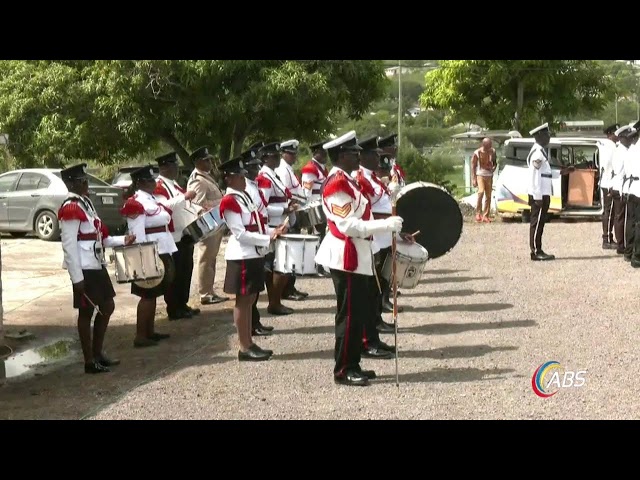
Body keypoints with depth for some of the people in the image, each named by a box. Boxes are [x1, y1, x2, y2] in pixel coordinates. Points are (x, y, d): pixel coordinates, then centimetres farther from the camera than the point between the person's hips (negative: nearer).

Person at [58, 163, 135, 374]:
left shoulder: (85, 203, 13)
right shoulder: (70, 208, -16)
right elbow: (69, 246, -20)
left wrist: (122, 240, 10)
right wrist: (77, 278, -22)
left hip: (97, 265, 10)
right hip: (84, 269, -10)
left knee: (107, 307, 16)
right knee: (86, 312, 0)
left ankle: (98, 353, 28)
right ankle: (90, 361, 10)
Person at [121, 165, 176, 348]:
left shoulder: (152, 200, 15)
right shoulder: (136, 203, -13)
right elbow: (138, 234, -18)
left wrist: (168, 256, 18)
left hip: (161, 253, 9)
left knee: (154, 293, 13)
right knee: (148, 295, -6)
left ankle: (150, 331, 21)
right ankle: (140, 336, -3)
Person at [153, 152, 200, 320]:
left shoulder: (174, 184, 19)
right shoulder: (158, 186, -12)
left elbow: (184, 205, 30)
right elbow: (164, 206, -28)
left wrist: (198, 210, 15)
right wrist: (184, 196, -32)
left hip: (185, 235, 9)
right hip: (173, 237, -9)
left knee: (186, 271, 13)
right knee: (175, 274, -4)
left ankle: (182, 305, 22)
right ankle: (174, 309, 3)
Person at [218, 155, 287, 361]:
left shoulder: (244, 196, 13)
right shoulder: (229, 202, -15)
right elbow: (240, 234, -20)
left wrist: (273, 231, 3)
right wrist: (268, 239, -20)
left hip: (254, 254, 9)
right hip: (242, 257, -9)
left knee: (250, 299, 13)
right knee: (242, 300, -3)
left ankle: (250, 343, 20)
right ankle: (244, 348, 3)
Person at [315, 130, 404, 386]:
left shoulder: (346, 181, 15)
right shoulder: (337, 184, -17)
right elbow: (349, 226, -23)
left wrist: (388, 226, 12)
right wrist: (386, 224, -23)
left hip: (357, 256, 10)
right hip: (346, 258, -10)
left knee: (360, 313, 15)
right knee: (349, 315, -4)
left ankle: (353, 365, 23)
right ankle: (343, 371, 3)